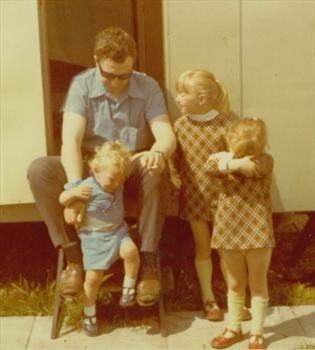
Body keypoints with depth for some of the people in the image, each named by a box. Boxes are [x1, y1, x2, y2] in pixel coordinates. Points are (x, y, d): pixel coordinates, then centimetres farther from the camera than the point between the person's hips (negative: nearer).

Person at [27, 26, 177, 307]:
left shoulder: (148, 87, -7)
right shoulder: (82, 85, -9)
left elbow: (166, 135, -19)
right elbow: (71, 139, -21)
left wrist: (158, 153, -45)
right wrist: (75, 187, -39)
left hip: (132, 169, 0)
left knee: (157, 171, -36)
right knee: (40, 169, -27)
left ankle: (148, 262, -26)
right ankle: (74, 257, -19)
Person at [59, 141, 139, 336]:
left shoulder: (119, 183, -2)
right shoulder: (87, 188, -17)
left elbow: (130, 161, 17)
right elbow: (62, 200, -13)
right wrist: (73, 193, -31)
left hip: (118, 230, 3)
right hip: (93, 237, -3)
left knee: (131, 251, -29)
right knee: (93, 277, -7)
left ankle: (129, 287, -4)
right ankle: (89, 313, 18)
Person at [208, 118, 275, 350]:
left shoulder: (266, 161, -5)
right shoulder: (225, 158, 3)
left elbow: (252, 167, -26)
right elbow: (210, 166, -17)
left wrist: (231, 161, -14)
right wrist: (234, 162, -26)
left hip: (257, 233, -3)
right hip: (229, 233, 3)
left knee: (258, 285, 9)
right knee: (235, 285, 16)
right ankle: (234, 329, 31)